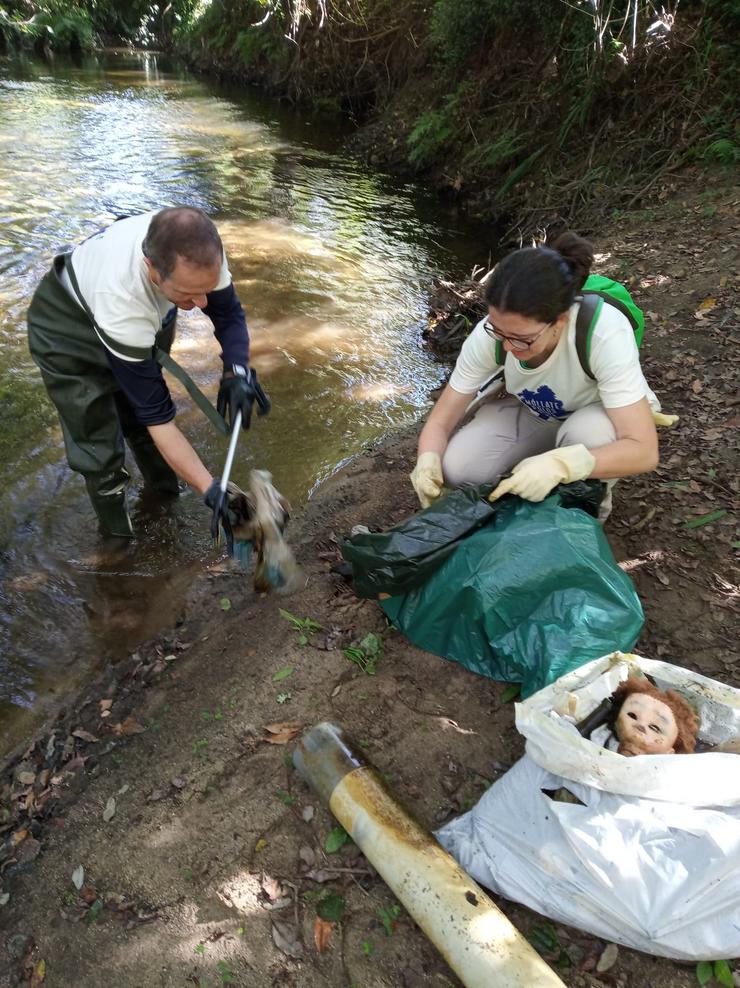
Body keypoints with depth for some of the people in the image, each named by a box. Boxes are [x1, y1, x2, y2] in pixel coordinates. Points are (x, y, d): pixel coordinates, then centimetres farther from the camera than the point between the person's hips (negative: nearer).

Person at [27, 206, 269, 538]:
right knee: (100, 448, -6)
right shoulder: (122, 299, -45)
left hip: (147, 316, 5)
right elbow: (155, 414, -39)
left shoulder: (198, 250, -32)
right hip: (69, 330, -5)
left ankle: (163, 487, 41)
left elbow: (229, 314, -15)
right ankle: (118, 536, 18)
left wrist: (237, 371, -36)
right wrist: (210, 488, -42)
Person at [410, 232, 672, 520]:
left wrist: (559, 464, -53)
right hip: (535, 414, 2)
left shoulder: (605, 333, -37)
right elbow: (440, 422, -19)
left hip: (602, 414, -1)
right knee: (456, 469, -23)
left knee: (585, 434, -38)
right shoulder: (490, 334, -27)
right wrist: (427, 464, -40)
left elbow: (644, 450, -37)